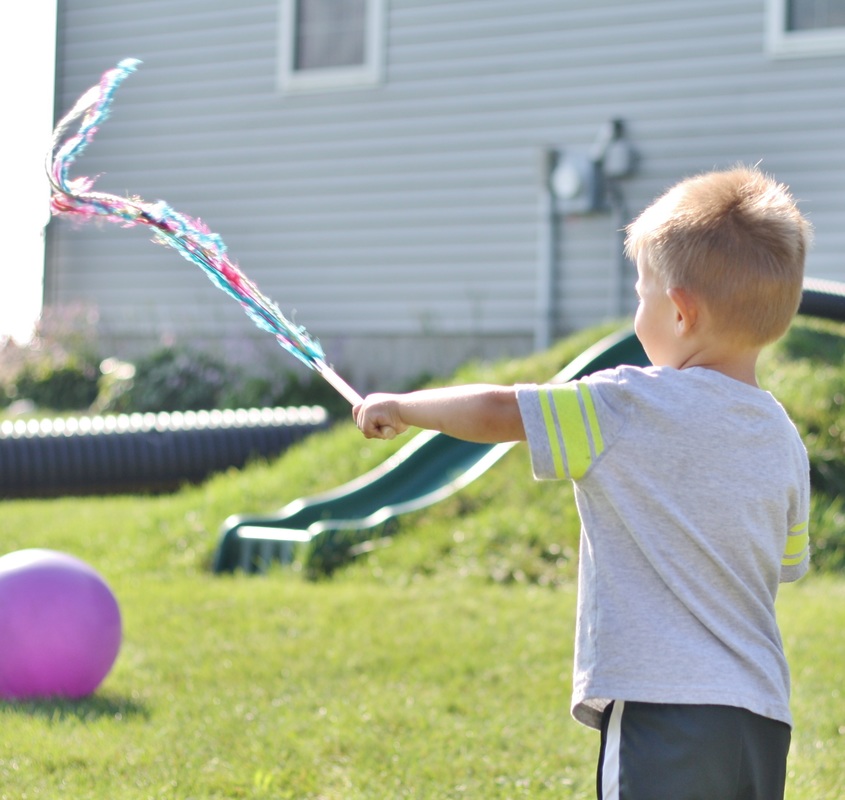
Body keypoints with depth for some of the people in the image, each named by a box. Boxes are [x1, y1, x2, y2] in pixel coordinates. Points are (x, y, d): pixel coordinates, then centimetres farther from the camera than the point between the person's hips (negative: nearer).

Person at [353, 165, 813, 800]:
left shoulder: (636, 406, -10)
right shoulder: (783, 438, 10)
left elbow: (495, 412, -7)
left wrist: (401, 407, 11)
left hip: (664, 718, -7)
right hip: (764, 722, 8)